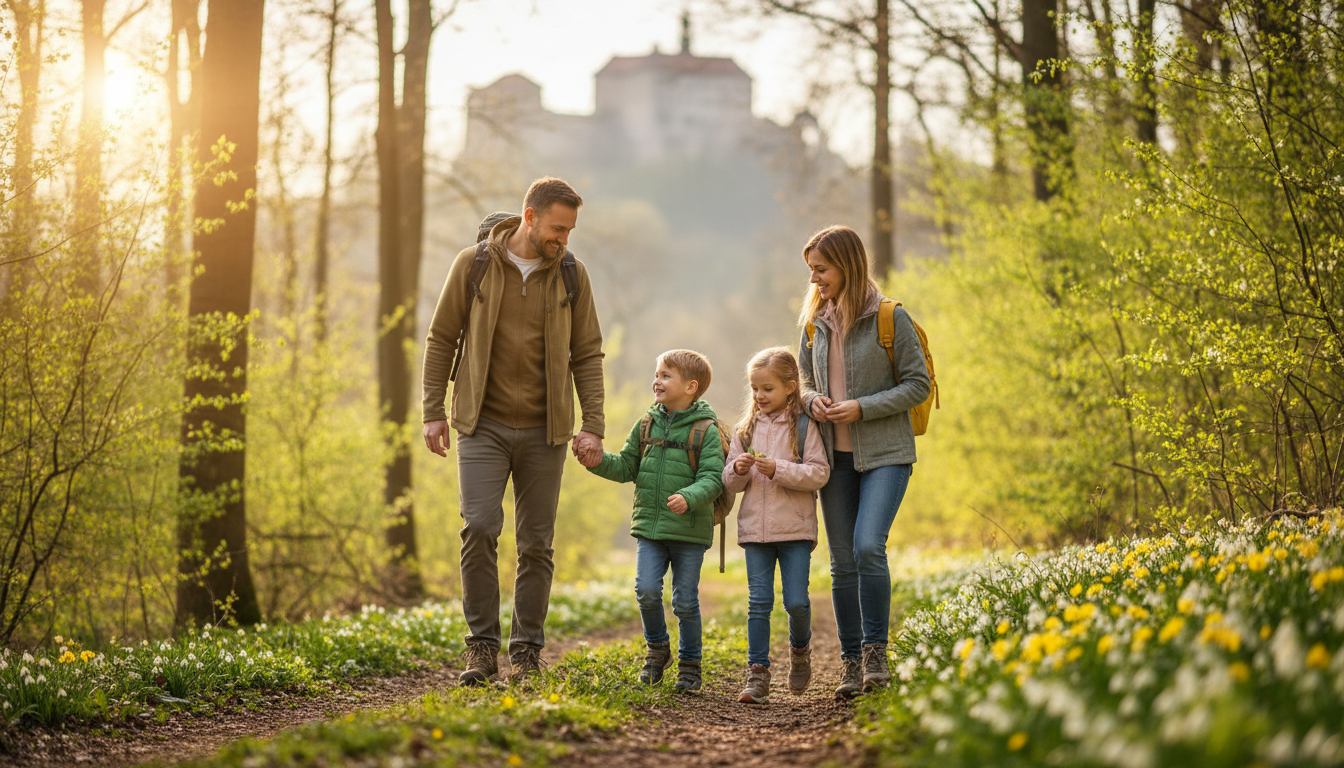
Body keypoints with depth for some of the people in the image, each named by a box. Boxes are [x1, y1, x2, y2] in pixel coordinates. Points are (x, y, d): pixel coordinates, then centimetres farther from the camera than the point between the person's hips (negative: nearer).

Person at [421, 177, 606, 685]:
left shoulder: (571, 276, 4)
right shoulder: (473, 264, -2)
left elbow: (587, 356, 6)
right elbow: (441, 339, 4)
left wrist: (592, 426, -2)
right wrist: (433, 411, 0)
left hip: (543, 432, 2)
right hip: (483, 426, -2)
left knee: (537, 543, 4)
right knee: (479, 528, -13)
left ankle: (527, 652, 13)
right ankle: (482, 647, -1)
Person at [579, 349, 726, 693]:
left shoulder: (705, 431, -6)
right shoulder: (646, 425, 9)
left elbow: (712, 479, -13)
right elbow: (626, 467, 16)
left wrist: (689, 497, -31)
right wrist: (600, 462, -3)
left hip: (689, 530, -4)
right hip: (649, 526, 4)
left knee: (685, 601, 3)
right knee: (646, 590, -7)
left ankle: (689, 664, 20)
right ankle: (657, 648, 18)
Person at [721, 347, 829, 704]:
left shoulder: (803, 426, -3)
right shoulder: (746, 429, 10)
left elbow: (819, 473, -10)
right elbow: (729, 481, 13)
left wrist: (777, 470, -19)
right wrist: (739, 470, -10)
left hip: (795, 529, -3)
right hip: (755, 527, 3)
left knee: (796, 601, -4)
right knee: (759, 602, 1)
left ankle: (800, 648, 26)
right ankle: (757, 674, 2)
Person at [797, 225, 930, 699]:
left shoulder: (890, 319, -6)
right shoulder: (815, 325, 9)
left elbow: (917, 384, -6)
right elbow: (805, 381, 21)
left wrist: (863, 408, -16)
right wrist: (812, 400, -3)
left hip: (884, 454, -5)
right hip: (836, 455, 5)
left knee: (868, 547, -20)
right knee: (842, 563, 4)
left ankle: (876, 651, -7)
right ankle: (851, 664, 11)